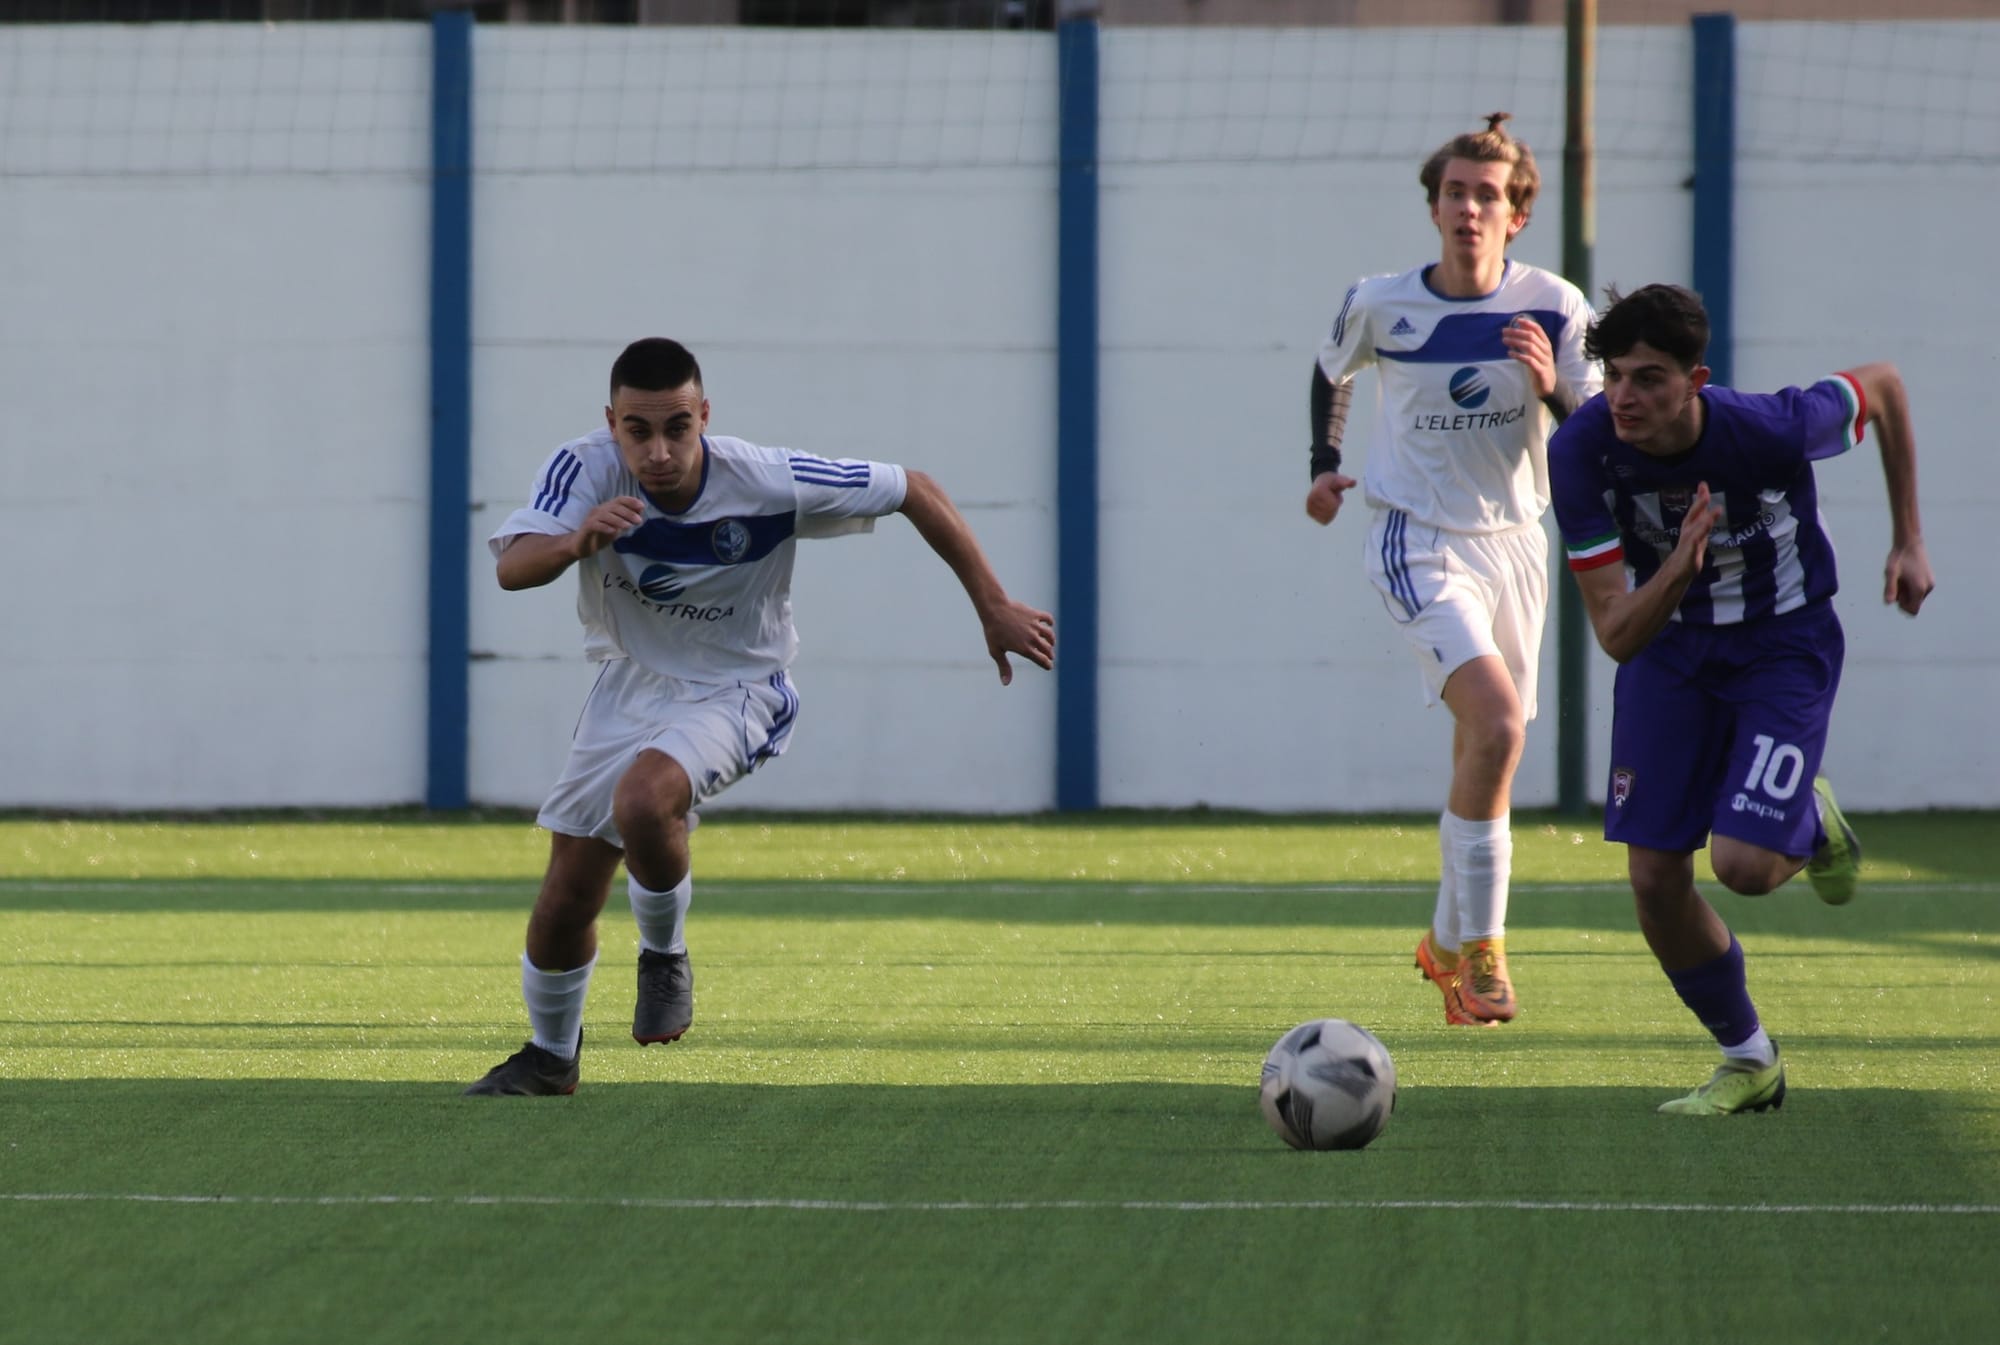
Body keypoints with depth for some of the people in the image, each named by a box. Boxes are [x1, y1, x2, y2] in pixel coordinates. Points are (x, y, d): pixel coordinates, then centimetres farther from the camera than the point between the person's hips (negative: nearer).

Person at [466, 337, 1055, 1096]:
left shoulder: (771, 485, -26)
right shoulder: (586, 470, -22)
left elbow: (914, 492, -13)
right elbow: (511, 568, -34)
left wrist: (994, 607, -11)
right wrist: (574, 542, -56)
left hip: (734, 692, -3)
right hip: (630, 684, 3)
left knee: (642, 799, -35)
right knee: (566, 896, 5)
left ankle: (665, 955, -5)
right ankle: (550, 1057, 34)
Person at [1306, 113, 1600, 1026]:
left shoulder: (1554, 308, -6)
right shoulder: (1380, 306, -6)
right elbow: (1330, 371, 17)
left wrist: (1552, 388, -22)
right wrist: (1324, 463, 11)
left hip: (1515, 541, 3)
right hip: (1420, 545, -3)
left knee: (1483, 759, 10)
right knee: (1497, 725, -23)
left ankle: (1448, 942, 32)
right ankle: (1482, 947, -14)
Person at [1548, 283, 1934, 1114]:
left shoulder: (1769, 431, -30)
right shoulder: (1581, 454, -24)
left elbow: (1881, 388, -6)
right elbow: (1616, 634, -24)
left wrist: (1908, 541, -1)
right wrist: (1679, 567, -44)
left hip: (1785, 646, -3)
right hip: (1668, 647, 3)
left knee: (1743, 865, -19)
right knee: (1654, 878, -2)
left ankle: (1812, 823, 19)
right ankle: (1748, 1061, 21)